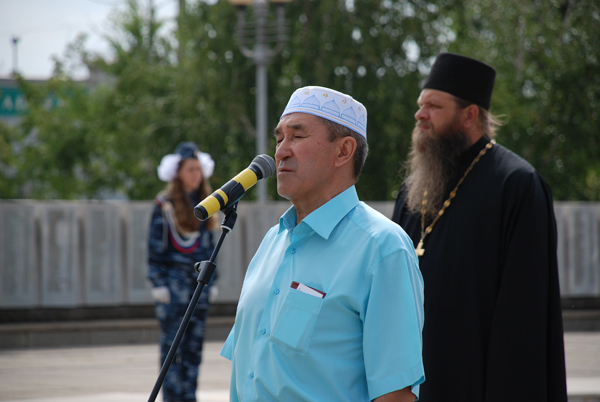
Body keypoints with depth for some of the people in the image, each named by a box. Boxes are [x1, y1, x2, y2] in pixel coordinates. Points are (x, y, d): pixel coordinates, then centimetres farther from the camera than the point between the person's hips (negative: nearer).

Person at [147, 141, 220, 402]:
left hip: (198, 281, 5)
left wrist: (211, 279, 13)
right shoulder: (165, 205, -5)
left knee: (194, 345, 5)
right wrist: (158, 283, -11)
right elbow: (155, 246, -6)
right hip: (174, 280, -5)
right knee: (172, 344, -4)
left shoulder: (203, 203, 12)